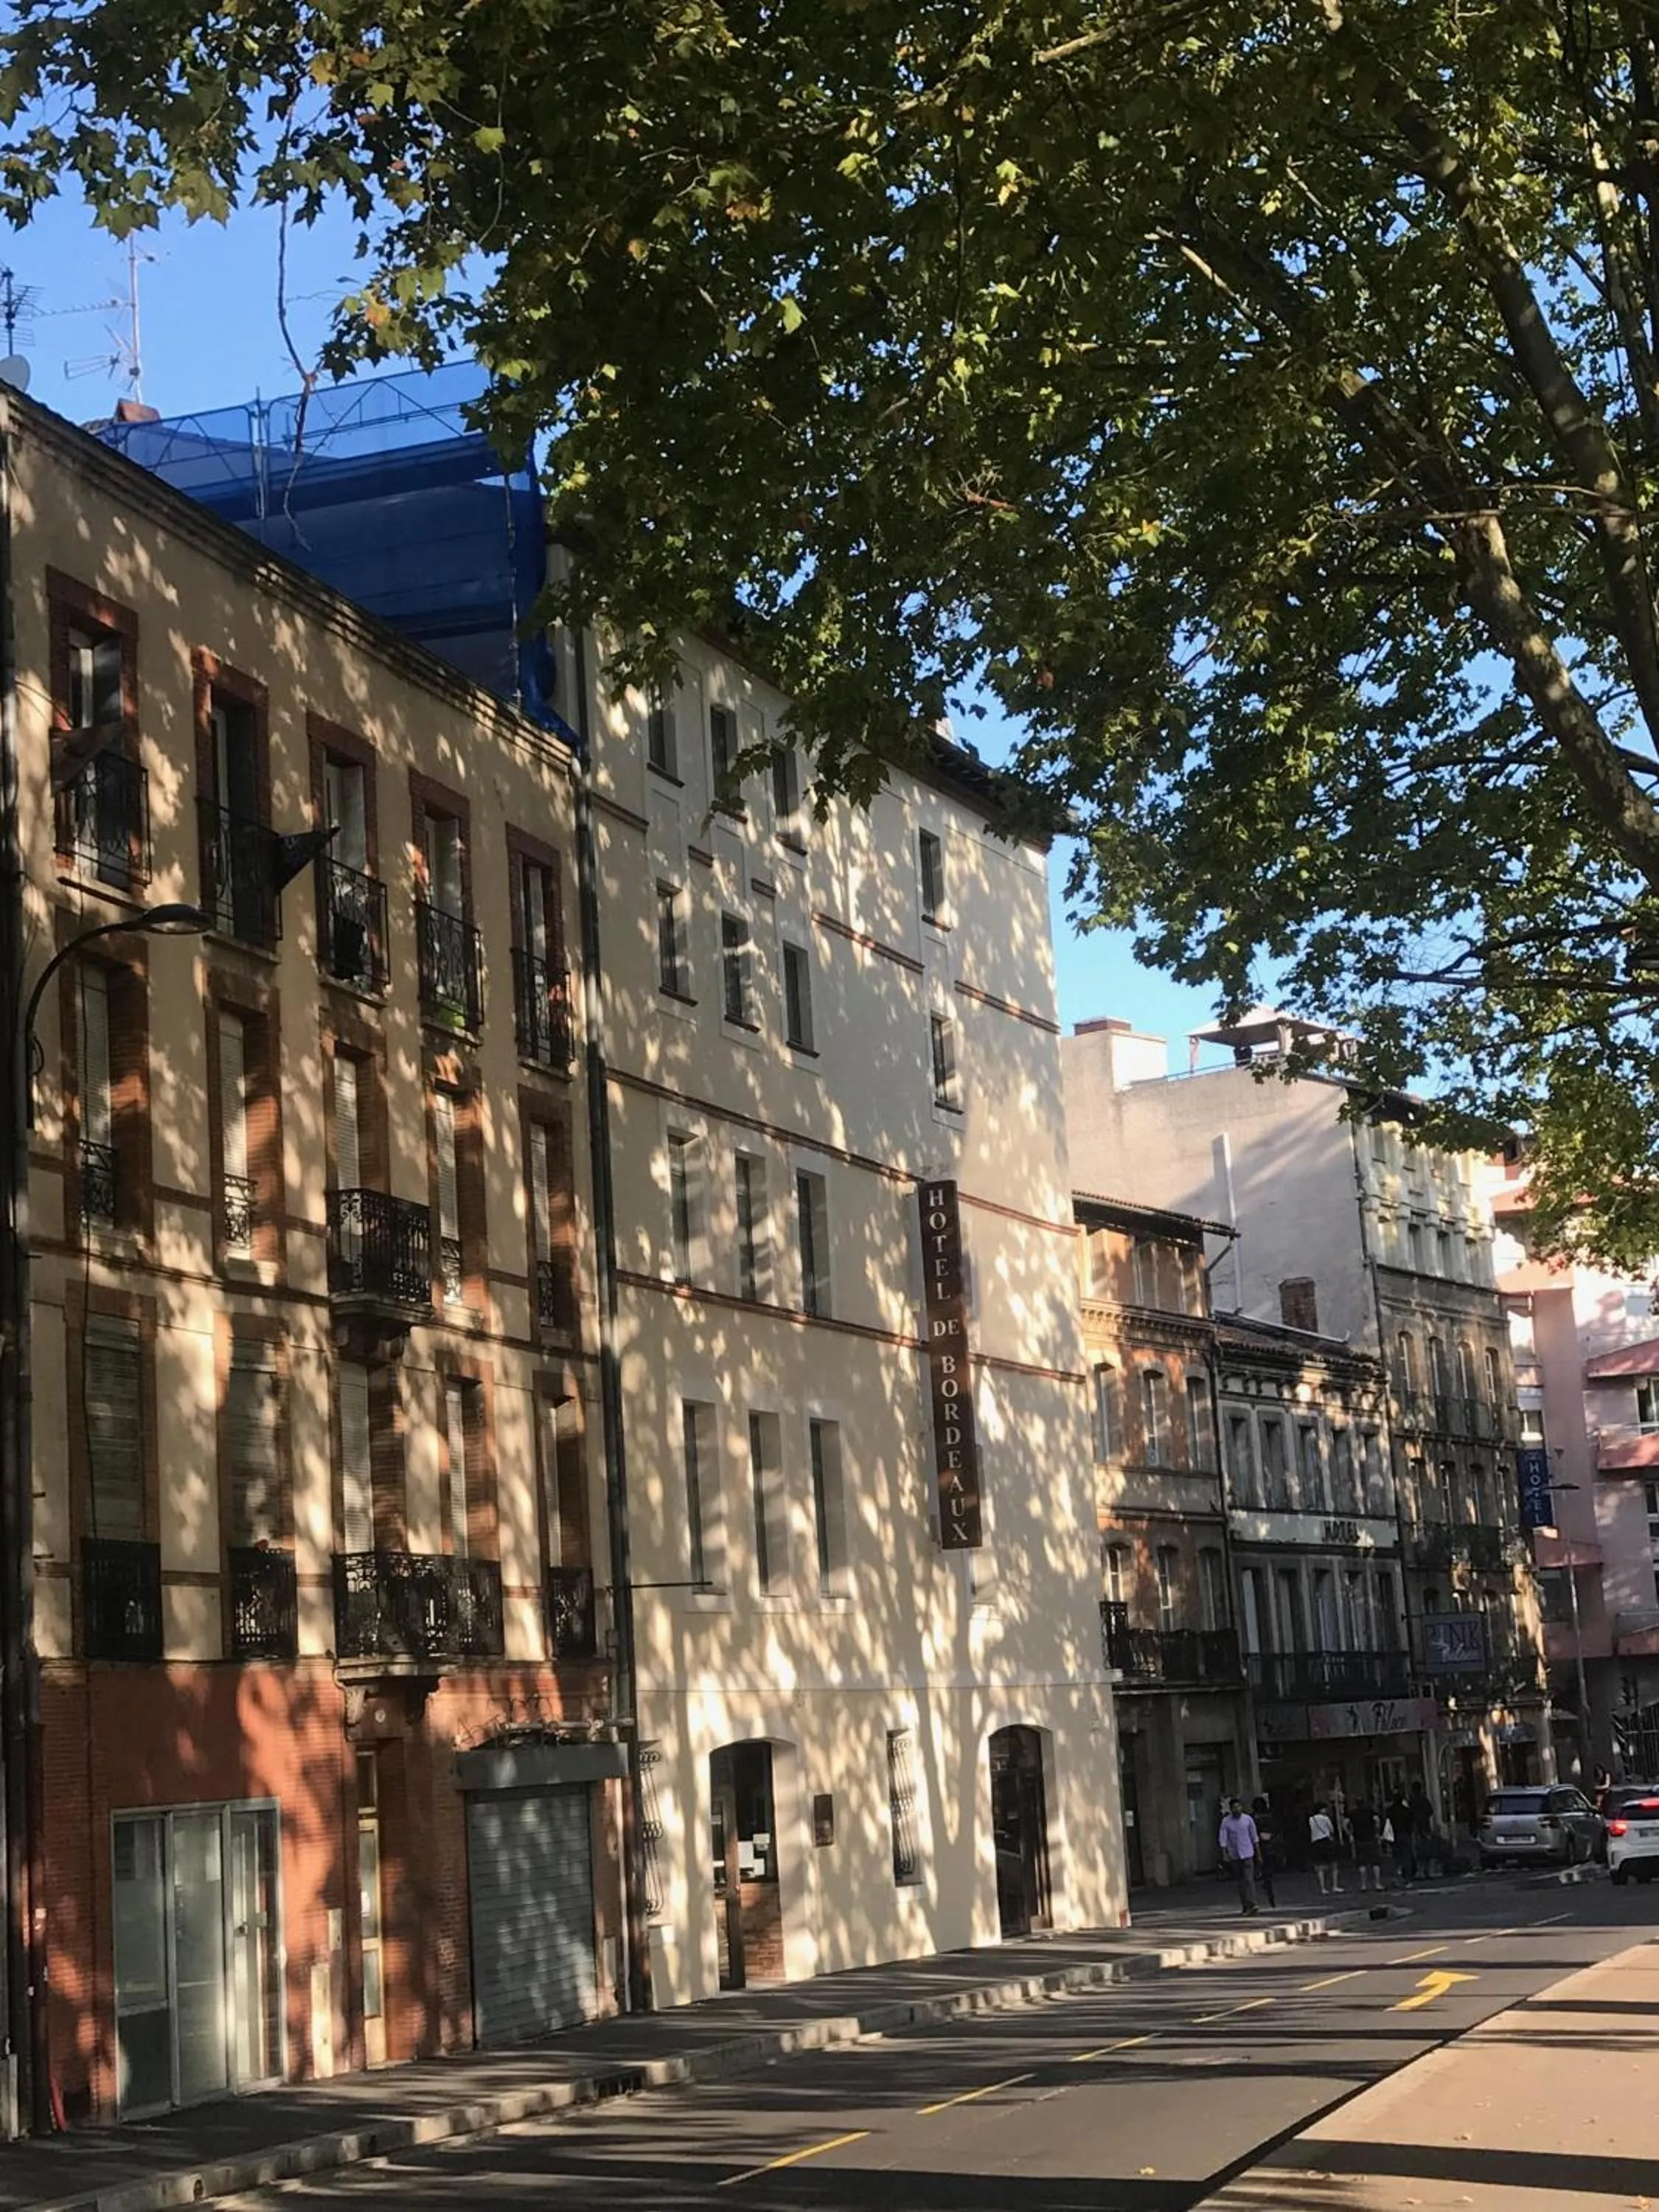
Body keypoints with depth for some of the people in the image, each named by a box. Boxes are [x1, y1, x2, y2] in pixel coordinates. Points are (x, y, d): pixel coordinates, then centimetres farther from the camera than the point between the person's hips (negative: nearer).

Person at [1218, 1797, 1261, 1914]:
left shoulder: (1248, 1819, 0)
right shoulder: (1226, 1822, -3)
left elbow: (1254, 1837, 7)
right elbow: (1223, 1839, -5)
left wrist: (1258, 1853, 8)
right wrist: (1224, 1854, -15)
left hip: (1247, 1854, -1)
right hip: (1234, 1855, 1)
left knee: (1249, 1879, -13)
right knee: (1241, 1881, 9)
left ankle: (1252, 1904, -19)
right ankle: (1245, 1906, 17)